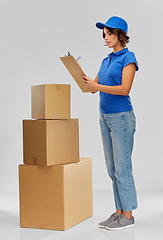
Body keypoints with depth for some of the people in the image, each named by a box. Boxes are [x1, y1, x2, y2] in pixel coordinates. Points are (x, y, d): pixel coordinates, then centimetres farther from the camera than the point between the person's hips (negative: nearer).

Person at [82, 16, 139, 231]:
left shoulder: (128, 57, -8)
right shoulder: (106, 60, 16)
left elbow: (125, 88, -18)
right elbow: (94, 86, 14)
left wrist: (97, 86, -24)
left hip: (121, 116, -8)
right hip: (105, 116, 8)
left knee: (122, 167, -4)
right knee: (112, 168, 11)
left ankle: (128, 215, 5)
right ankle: (119, 211, 19)